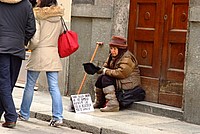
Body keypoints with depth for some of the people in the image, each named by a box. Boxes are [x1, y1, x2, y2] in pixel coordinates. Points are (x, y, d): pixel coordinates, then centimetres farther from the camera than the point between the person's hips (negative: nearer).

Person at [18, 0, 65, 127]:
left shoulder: (38, 15, -10)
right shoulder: (58, 17, 7)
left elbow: (35, 39, -14)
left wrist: (29, 48, 3)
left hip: (39, 54, -4)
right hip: (53, 55, 4)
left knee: (30, 86, 10)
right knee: (54, 87, 1)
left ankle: (24, 114, 21)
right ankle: (58, 116, -6)